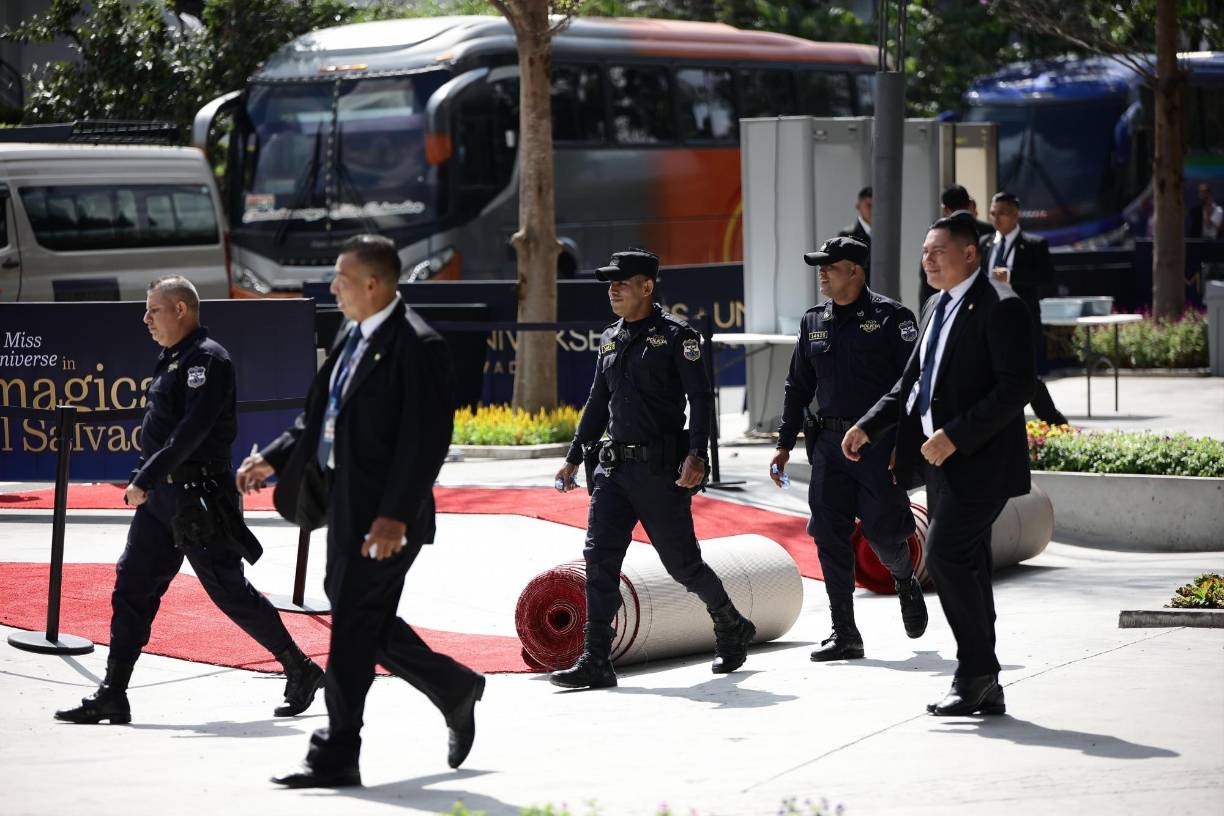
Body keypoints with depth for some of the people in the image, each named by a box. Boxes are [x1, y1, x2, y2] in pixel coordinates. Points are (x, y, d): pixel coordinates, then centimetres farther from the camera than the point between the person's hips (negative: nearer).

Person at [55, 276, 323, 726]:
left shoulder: (208, 359, -14)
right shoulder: (173, 359, 16)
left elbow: (191, 431, -24)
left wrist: (145, 479, -25)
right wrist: (145, 482, 15)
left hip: (196, 499, -9)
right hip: (161, 496, 9)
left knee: (230, 592, -2)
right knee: (131, 587, 3)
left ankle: (301, 671, 12)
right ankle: (112, 696, 2)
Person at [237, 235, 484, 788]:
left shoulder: (417, 347, -15)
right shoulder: (351, 338, 13)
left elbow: (426, 442, -20)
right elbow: (318, 415, 21)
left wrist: (395, 516, -25)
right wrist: (273, 459, 9)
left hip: (384, 516, -9)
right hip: (347, 507, 9)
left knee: (352, 628, -6)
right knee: (369, 624, 15)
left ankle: (335, 758, 1)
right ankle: (455, 689, 34)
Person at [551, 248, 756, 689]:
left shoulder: (676, 335, -6)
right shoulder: (610, 339, 14)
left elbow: (701, 397, -11)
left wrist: (697, 455, -23)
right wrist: (574, 457, 21)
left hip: (660, 470, -6)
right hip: (613, 466, 6)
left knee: (682, 561, 3)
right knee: (599, 557, -7)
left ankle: (732, 628, 28)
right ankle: (596, 663, -8)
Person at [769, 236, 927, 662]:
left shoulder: (890, 317, -5)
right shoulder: (814, 322, 11)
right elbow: (798, 386, 17)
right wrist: (785, 444, 12)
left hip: (881, 443, -5)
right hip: (830, 441, 5)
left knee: (883, 530, -3)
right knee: (829, 536, -2)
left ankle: (906, 583, 32)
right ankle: (844, 635, 2)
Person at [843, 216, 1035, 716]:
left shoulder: (1000, 307, -12)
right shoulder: (937, 309, 17)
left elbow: (1016, 387, -19)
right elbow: (913, 380, 23)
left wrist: (955, 436, -23)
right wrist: (868, 427, 10)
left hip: (978, 462, -9)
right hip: (942, 461, 9)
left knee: (945, 555, -16)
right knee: (966, 567, 9)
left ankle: (976, 674, -7)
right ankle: (984, 690, 13)